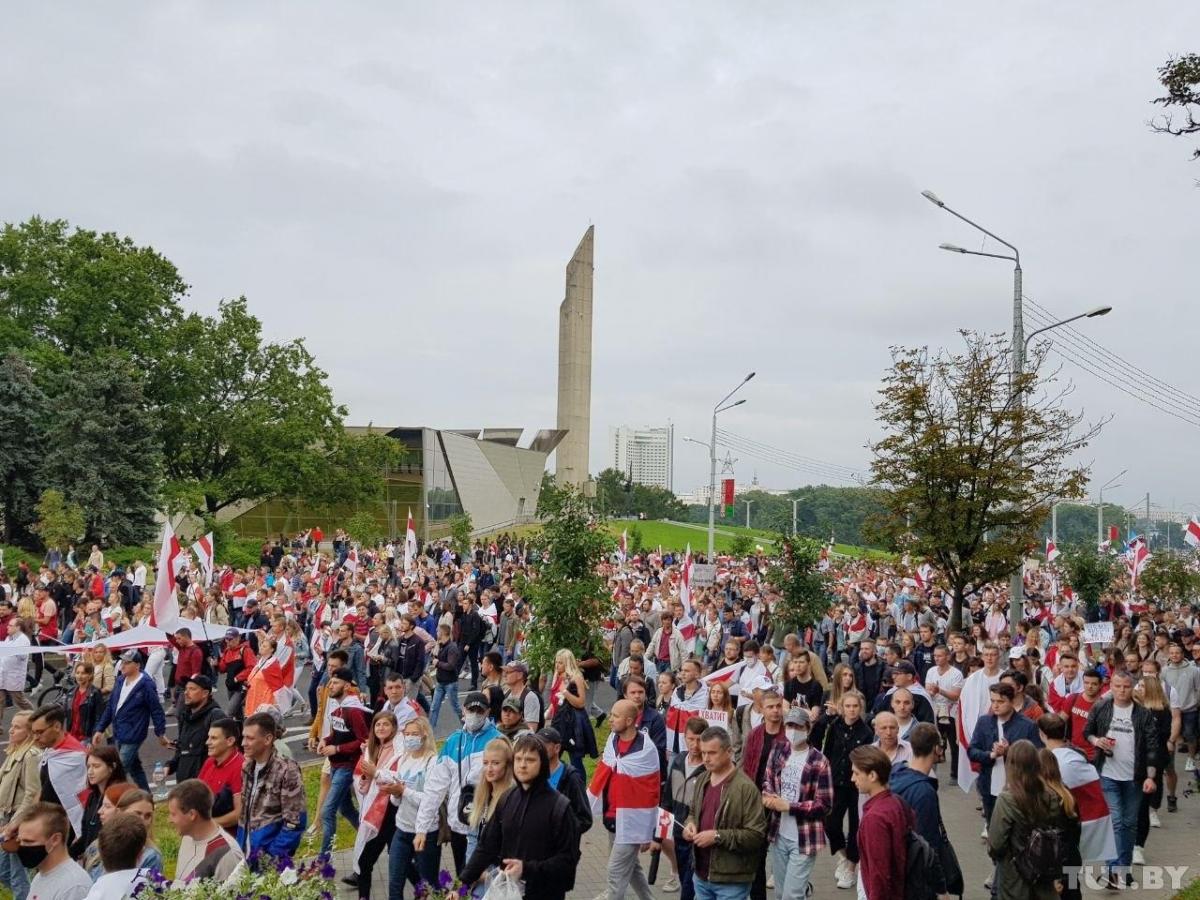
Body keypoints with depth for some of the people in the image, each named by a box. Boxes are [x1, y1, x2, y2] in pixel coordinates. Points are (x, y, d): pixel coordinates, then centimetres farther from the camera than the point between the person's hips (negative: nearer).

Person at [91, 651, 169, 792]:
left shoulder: (146, 684, -15)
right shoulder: (120, 681, 6)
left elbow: (156, 710, -11)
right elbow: (110, 706, 13)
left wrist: (161, 733, -8)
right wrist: (100, 729, 11)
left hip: (132, 736, -8)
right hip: (119, 735, 8)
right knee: (135, 768, 17)